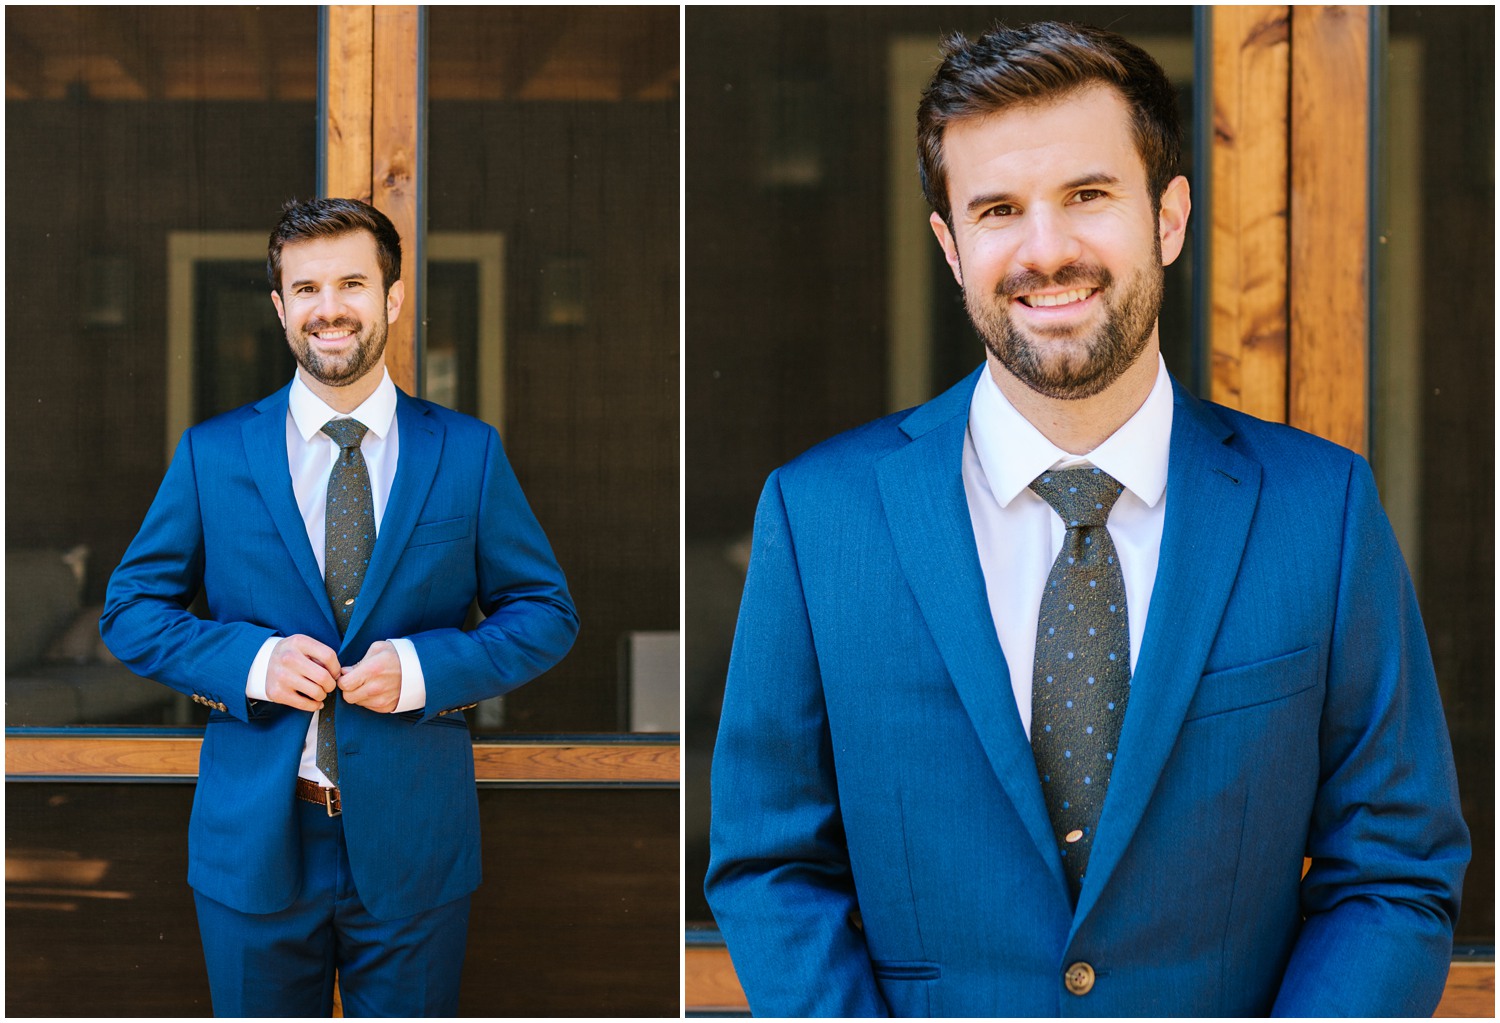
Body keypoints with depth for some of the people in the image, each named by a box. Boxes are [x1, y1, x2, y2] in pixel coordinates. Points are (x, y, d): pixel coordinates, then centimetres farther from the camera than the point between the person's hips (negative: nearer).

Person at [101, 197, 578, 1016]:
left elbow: (546, 612, 2)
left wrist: (425, 668, -15)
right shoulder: (212, 455, 1)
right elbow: (128, 611, 4)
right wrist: (250, 661, -15)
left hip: (413, 843, 0)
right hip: (253, 844, 0)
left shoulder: (468, 453, 0)